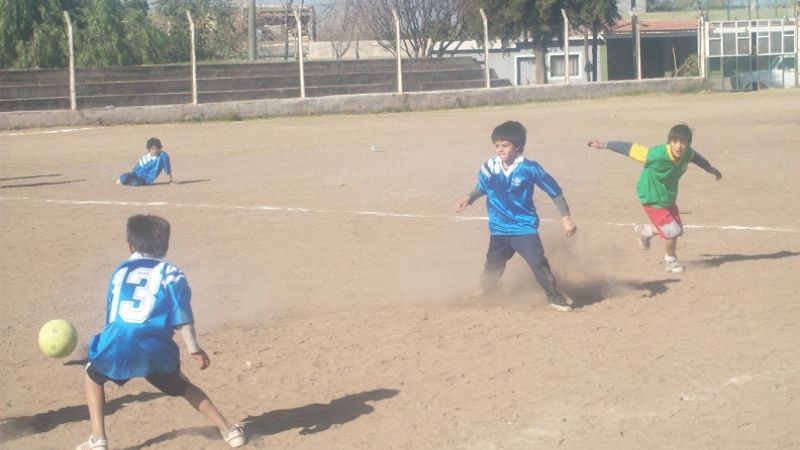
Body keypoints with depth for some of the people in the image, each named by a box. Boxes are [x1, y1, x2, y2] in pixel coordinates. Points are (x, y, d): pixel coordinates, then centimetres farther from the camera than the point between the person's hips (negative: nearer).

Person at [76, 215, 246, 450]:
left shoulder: (120, 271, 23)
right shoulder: (170, 272, 13)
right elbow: (181, 318, -1)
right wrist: (194, 350, -3)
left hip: (115, 347, 1)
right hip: (153, 351, 0)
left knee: (92, 376, 32)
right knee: (183, 387, 26)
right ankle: (229, 431, 23)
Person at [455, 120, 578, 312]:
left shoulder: (529, 169, -17)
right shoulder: (489, 167, -8)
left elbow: (555, 191, -9)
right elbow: (482, 188, 14)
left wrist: (566, 217, -12)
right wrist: (469, 199, -5)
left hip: (524, 227, -4)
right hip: (499, 229, 4)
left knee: (538, 262, -17)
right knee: (492, 267, 17)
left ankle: (555, 296, 4)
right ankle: (485, 292, 45)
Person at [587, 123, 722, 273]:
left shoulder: (688, 154, -16)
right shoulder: (657, 154, -36)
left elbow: (695, 156, 9)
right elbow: (631, 149, -29)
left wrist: (710, 169, 26)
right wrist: (604, 145, -24)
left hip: (669, 197, 7)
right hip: (652, 198, -7)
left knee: (677, 229, 17)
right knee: (672, 231, -7)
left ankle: (644, 231, 43)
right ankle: (670, 260, 25)